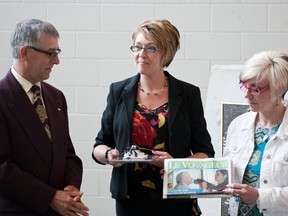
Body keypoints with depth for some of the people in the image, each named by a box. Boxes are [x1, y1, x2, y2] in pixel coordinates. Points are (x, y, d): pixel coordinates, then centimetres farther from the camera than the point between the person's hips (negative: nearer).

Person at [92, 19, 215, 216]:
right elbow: (99, 146, 10)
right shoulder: (119, 92, 4)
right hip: (130, 200, 1)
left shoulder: (188, 94, 0)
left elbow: (205, 153, 0)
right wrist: (108, 154, -12)